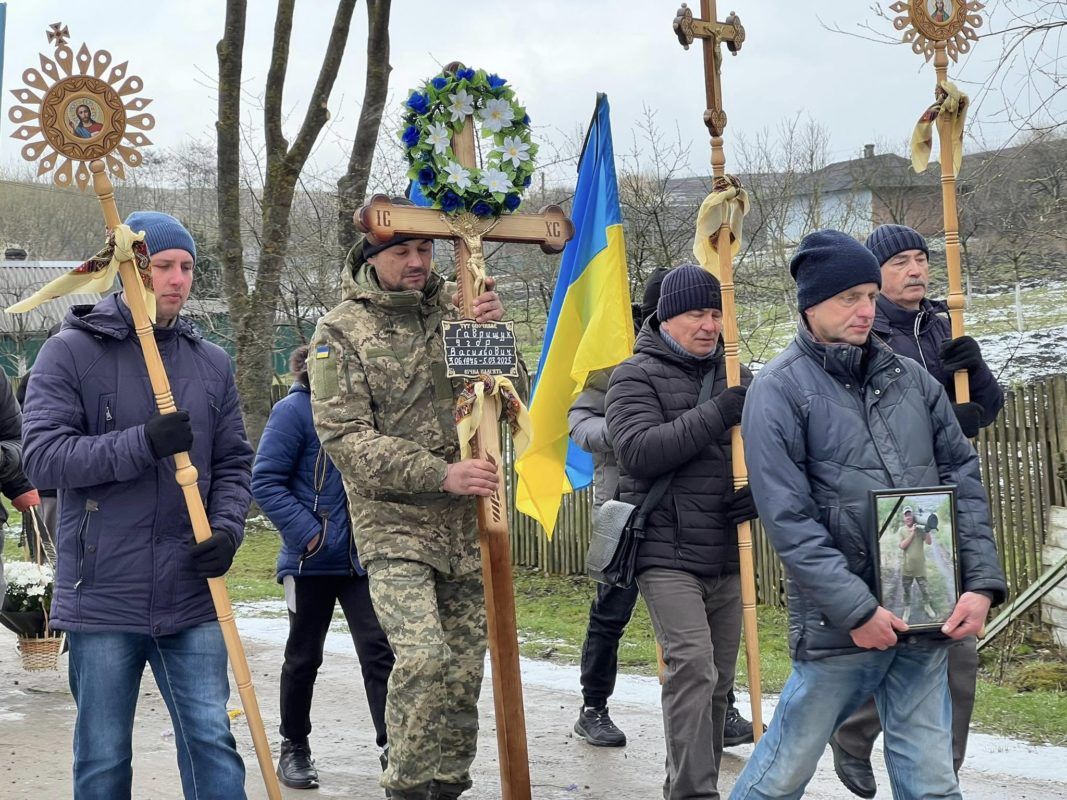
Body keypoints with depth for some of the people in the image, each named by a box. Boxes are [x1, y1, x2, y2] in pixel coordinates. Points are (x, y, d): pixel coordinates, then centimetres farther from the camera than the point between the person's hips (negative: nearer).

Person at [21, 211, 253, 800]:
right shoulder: (69, 353, -2)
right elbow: (43, 456, -11)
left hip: (192, 597, 3)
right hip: (101, 597, -2)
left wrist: (227, 529, -4)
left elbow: (233, 463, 15)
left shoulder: (211, 363, 11)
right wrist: (144, 444, -21)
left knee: (212, 741, 0)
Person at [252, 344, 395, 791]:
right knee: (304, 657, 11)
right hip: (312, 561, -3)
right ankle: (294, 749, 26)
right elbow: (266, 481, -13)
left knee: (379, 651, -6)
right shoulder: (296, 410, -11)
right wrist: (307, 533, -19)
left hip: (362, 558, 3)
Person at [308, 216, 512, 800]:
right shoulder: (342, 330, -4)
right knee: (423, 657, -20)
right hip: (394, 524, -4)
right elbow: (344, 435, -12)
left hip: (467, 522, 5)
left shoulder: (454, 312, 8)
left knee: (464, 666, 9)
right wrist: (440, 474, -21)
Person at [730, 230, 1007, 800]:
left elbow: (963, 479, 10)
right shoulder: (780, 389, -6)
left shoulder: (909, 378, 10)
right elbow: (787, 518, -13)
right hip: (840, 624, -5)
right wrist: (857, 609, -16)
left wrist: (982, 582, -1)